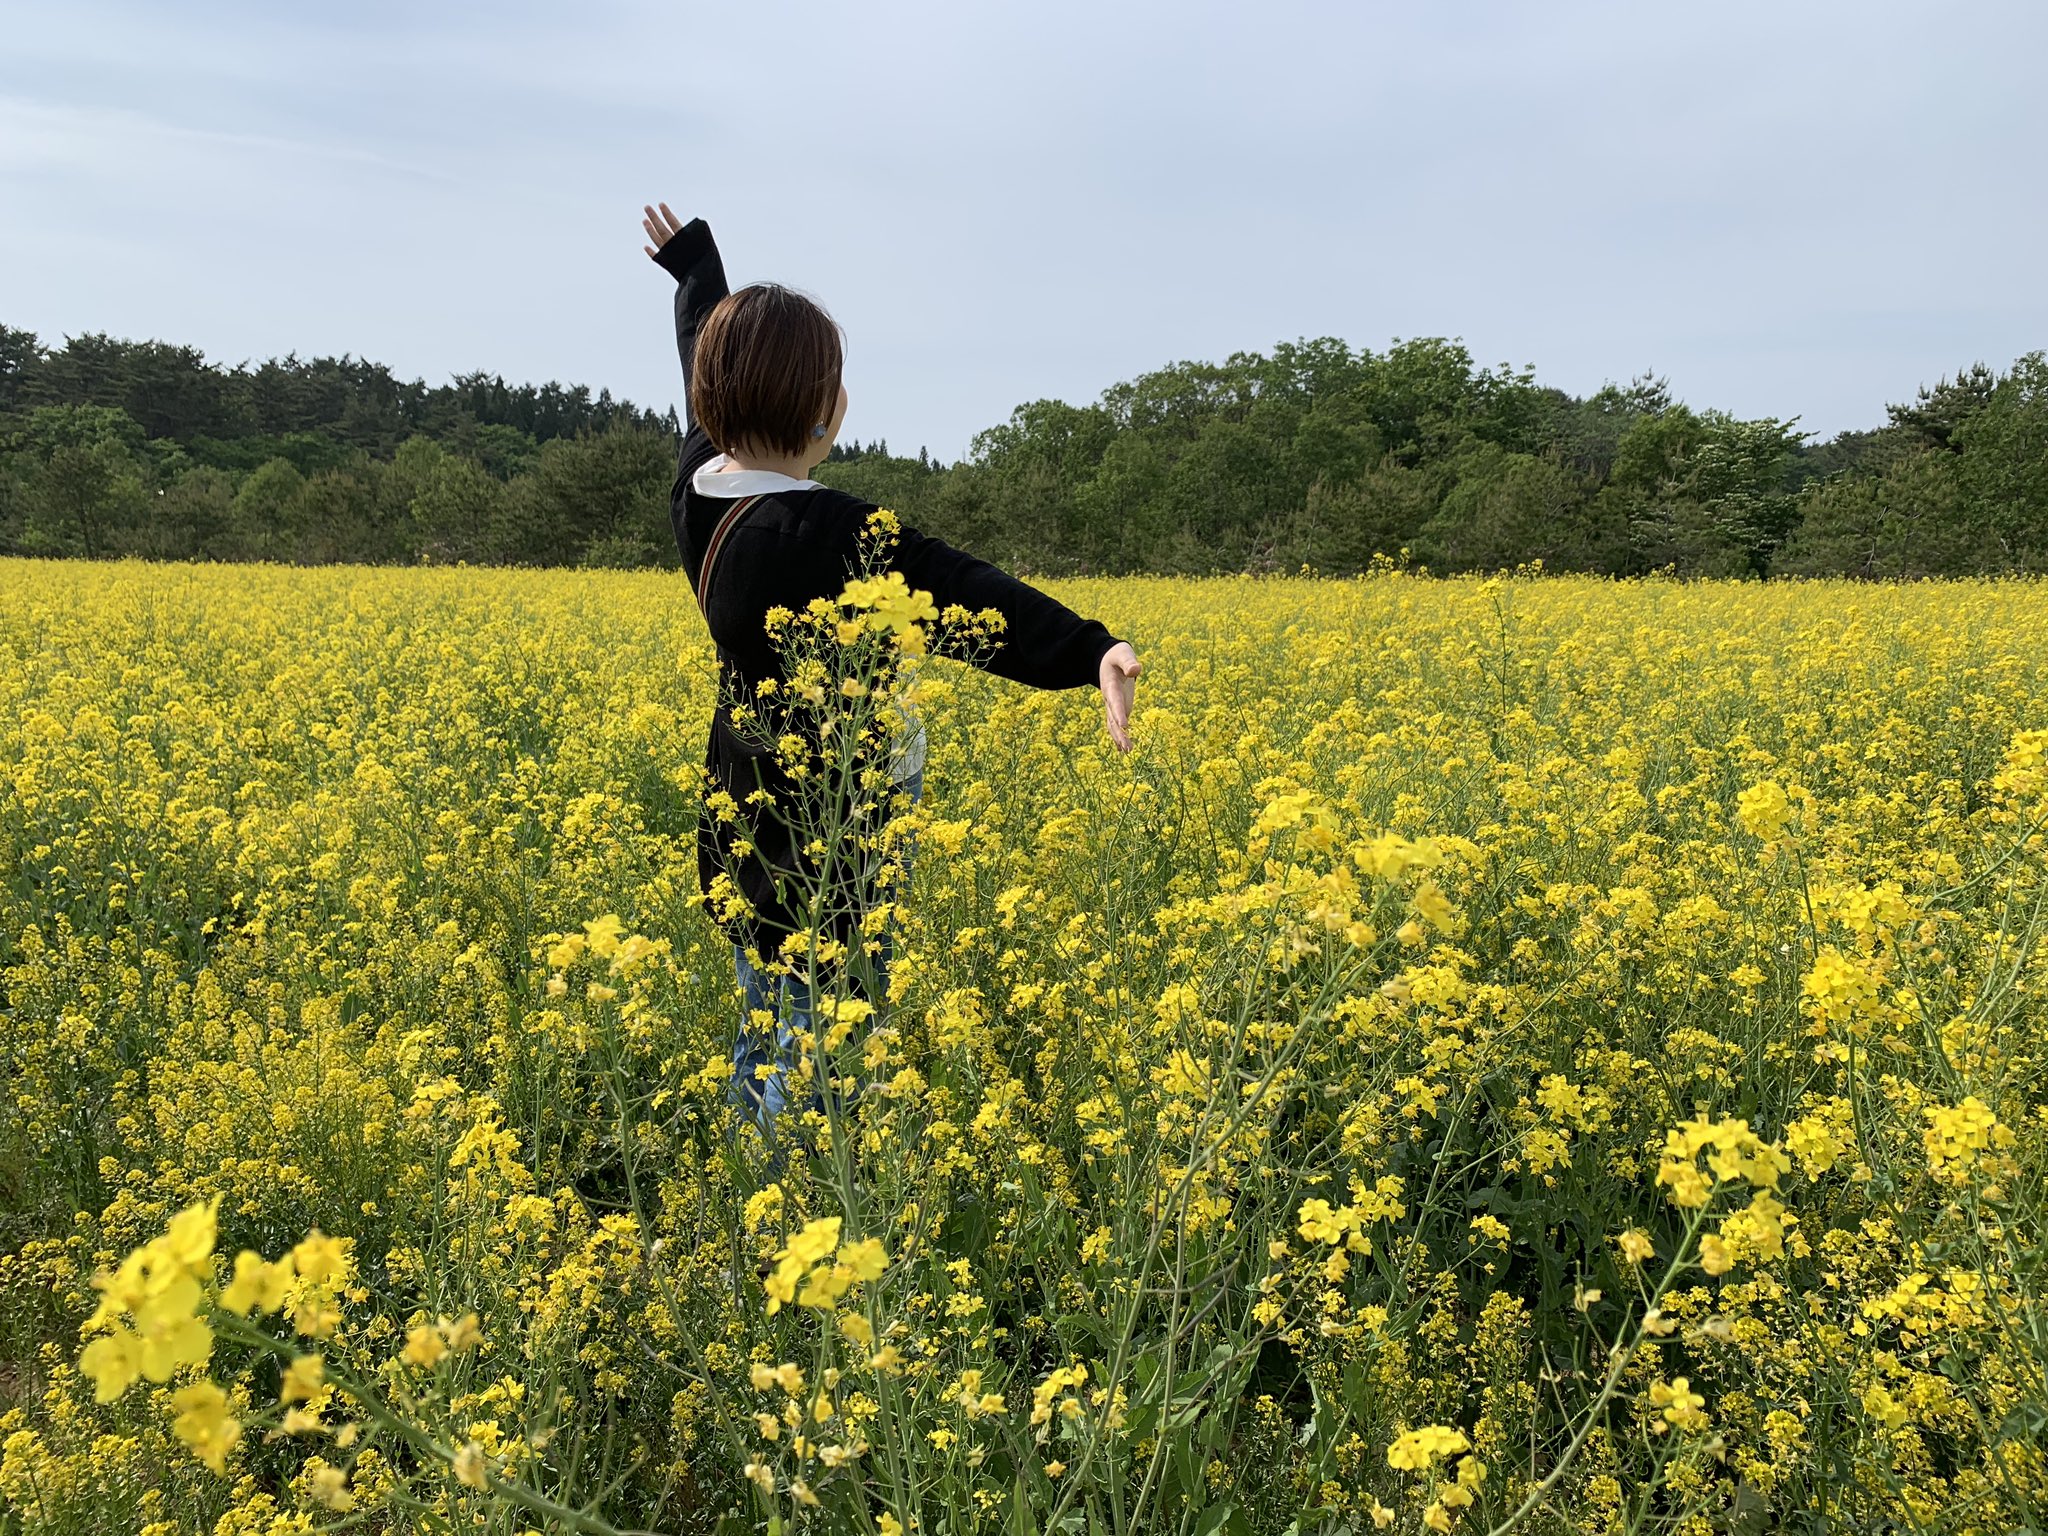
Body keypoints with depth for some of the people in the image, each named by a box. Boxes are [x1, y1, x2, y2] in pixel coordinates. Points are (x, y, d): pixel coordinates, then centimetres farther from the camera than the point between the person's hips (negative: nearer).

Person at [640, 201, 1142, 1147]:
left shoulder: (699, 486, 0)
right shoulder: (814, 528, -26)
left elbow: (709, 367, 19)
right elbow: (956, 590, -40)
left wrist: (693, 263, 39)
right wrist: (1090, 650, -52)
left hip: (746, 833, 10)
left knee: (767, 1041, 22)